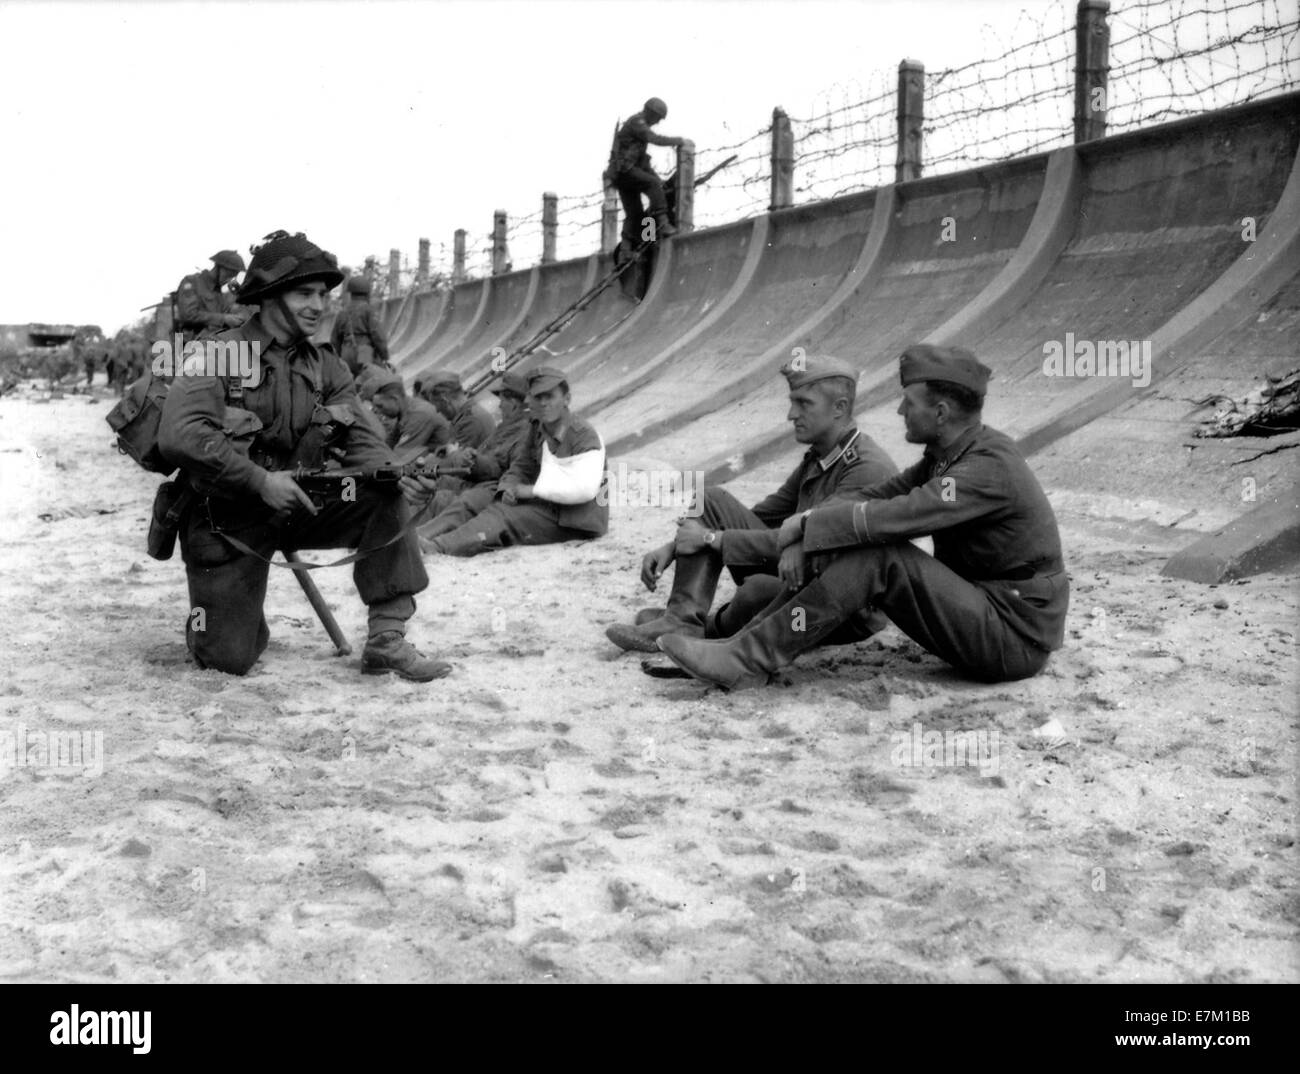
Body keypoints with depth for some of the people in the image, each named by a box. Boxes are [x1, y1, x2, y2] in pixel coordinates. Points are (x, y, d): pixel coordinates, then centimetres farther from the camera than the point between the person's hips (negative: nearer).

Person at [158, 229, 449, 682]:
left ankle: (387, 640, -14)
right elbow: (181, 436, -28)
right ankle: (223, 613, 30)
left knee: (386, 500, -20)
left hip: (296, 506, 5)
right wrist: (261, 480, -31)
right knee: (228, 660, -8)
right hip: (228, 520, -4)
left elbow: (359, 439, -1)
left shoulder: (325, 366, 3)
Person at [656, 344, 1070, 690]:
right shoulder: (950, 452, 7)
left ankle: (751, 659, -21)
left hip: (1014, 639, -9)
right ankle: (740, 646, -8)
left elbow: (890, 518, -31)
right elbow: (876, 499, 5)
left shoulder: (990, 466, -23)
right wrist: (801, 540, -11)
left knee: (877, 554, -25)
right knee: (849, 545, -3)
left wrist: (805, 523, -17)